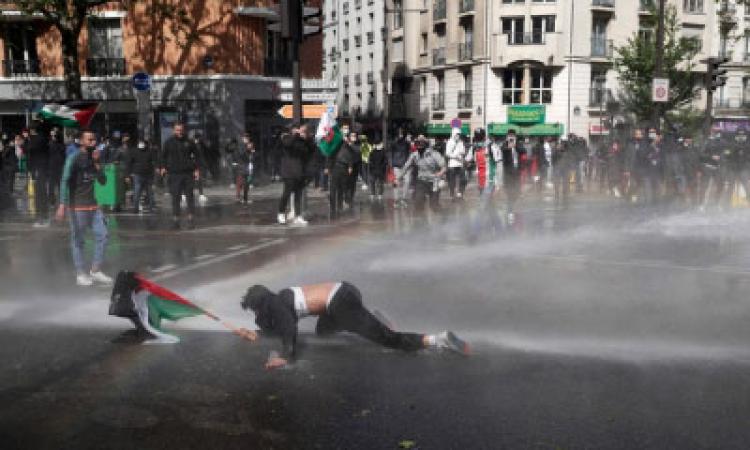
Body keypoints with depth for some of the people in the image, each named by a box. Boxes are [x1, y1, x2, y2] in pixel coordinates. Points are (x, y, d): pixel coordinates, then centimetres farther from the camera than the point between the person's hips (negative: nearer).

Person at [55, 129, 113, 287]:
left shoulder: (94, 158, 11)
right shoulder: (74, 158, -9)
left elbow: (103, 181, 8)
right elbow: (65, 181, -16)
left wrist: (97, 163, -6)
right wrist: (62, 204, -24)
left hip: (93, 204, 7)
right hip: (77, 205, -6)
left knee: (102, 235, 2)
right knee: (78, 240, 0)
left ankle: (95, 271, 11)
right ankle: (81, 274, 8)